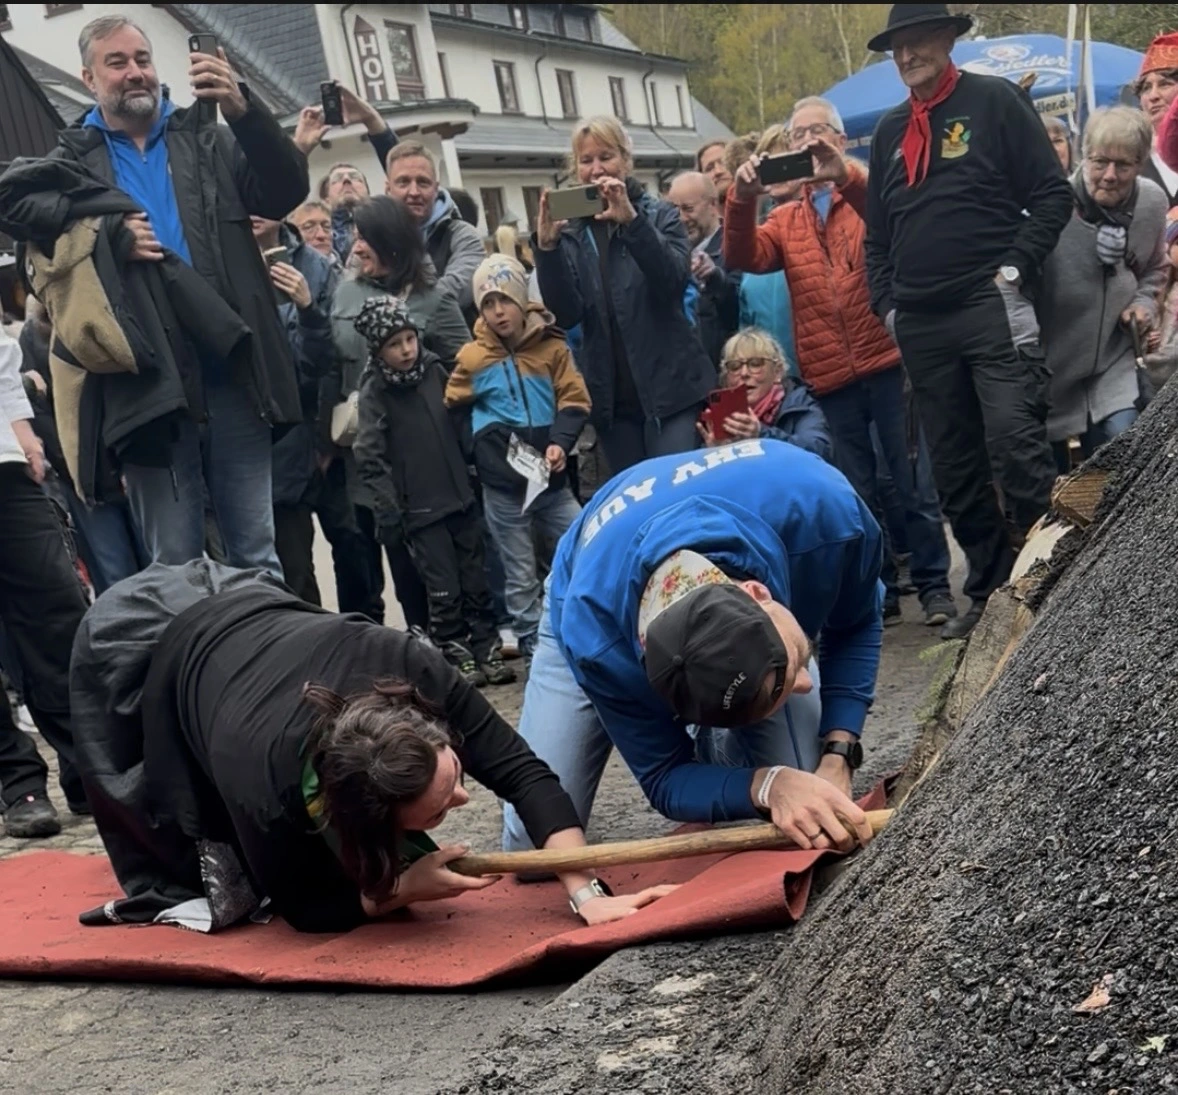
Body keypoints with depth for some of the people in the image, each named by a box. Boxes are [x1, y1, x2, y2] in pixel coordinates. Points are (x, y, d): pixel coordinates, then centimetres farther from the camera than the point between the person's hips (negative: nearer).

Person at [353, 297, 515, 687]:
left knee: (476, 581, 9)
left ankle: (488, 650, 18)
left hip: (461, 498, 4)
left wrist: (474, 475, 15)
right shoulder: (374, 393, -9)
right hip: (421, 510, -4)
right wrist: (389, 513, -16)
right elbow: (369, 460, -12)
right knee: (444, 590, 0)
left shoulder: (434, 370, 4)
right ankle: (457, 656, 12)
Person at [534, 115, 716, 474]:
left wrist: (632, 221, -29)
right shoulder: (570, 233, 7)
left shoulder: (660, 216, 3)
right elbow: (566, 315, -5)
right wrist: (547, 247, -20)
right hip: (611, 397, 3)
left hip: (670, 387, -2)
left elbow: (674, 281, -16)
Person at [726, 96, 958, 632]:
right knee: (858, 491, 11)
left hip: (887, 359, -4)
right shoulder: (786, 220, 14)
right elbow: (744, 257, -3)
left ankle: (934, 587, 11)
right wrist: (742, 198, -21)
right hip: (831, 376, 4)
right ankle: (880, 590, 22)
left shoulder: (867, 192, 4)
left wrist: (844, 175, -36)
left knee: (913, 481, 1)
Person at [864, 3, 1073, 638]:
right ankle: (989, 591, 16)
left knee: (1015, 443, -14)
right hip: (920, 325, 6)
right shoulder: (890, 130, 17)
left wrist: (1016, 269, -10)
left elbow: (1052, 194, -2)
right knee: (954, 468, 7)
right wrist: (886, 304, 11)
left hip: (990, 307, -5)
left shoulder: (995, 102, 1)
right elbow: (877, 232, 22)